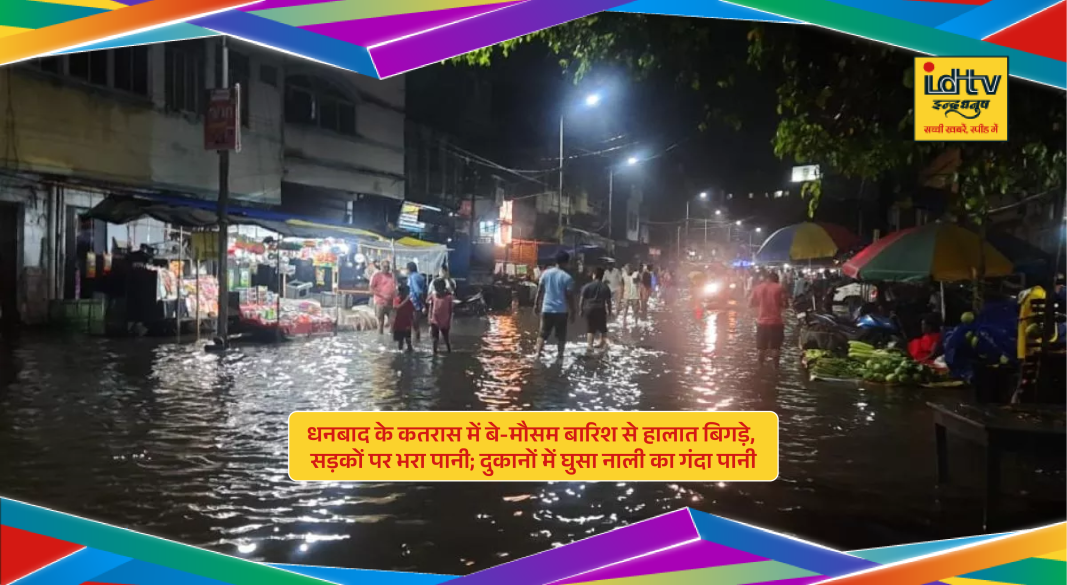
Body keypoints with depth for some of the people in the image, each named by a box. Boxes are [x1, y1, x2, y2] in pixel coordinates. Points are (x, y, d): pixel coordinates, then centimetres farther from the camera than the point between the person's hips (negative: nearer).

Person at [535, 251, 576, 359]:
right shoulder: (567, 277, -8)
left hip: (547, 309, 3)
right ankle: (560, 356, 10)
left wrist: (536, 304, 13)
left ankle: (538, 354, 0)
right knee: (561, 336, 9)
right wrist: (572, 312, 0)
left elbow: (540, 291, 4)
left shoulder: (546, 273, 1)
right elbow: (569, 296, -7)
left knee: (543, 334, 10)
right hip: (561, 311, -3)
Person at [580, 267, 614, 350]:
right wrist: (609, 311, 14)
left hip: (589, 309, -1)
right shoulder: (605, 287, 2)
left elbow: (582, 299, -3)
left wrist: (581, 310, 6)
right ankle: (602, 343, 29)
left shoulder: (587, 286, -4)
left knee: (590, 329, 1)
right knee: (602, 328, 17)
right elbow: (608, 301, 4)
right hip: (601, 309, 1)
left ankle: (590, 346, -9)